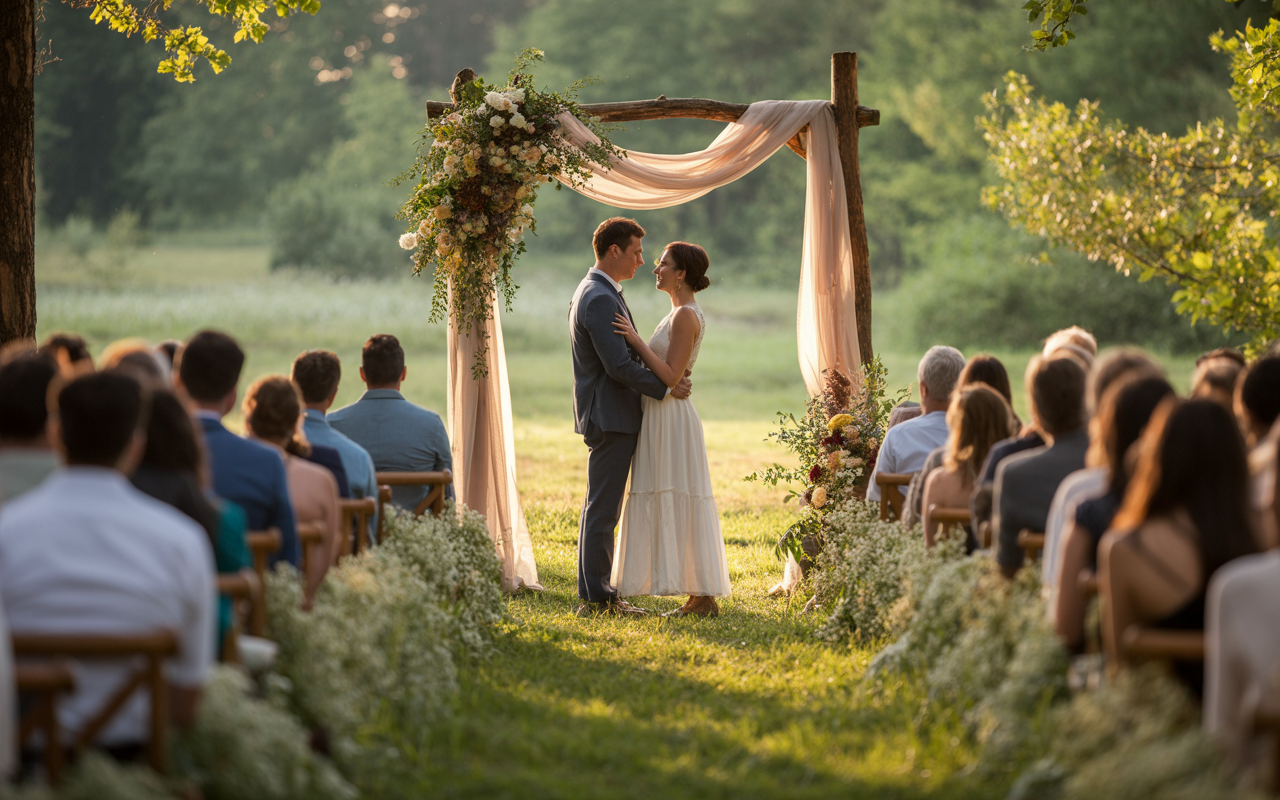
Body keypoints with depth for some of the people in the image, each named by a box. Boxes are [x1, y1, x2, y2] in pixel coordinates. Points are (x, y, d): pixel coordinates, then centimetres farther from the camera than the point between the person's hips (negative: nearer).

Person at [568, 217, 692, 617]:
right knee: (602, 509, -7)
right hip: (610, 417, -11)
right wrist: (665, 388, -12)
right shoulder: (601, 300, -18)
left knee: (601, 508, 13)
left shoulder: (594, 292, 16)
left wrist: (666, 375, 9)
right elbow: (619, 366, -23)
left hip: (607, 416, 11)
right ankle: (595, 597, -4)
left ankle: (599, 594, 18)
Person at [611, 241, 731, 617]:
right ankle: (700, 596, 10)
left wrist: (636, 340, -19)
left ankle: (704, 598, -6)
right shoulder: (680, 314, 16)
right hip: (661, 418, 10)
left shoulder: (686, 316, -14)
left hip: (671, 420, -10)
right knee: (678, 508, 9)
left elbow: (670, 376, -20)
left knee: (680, 507, -8)